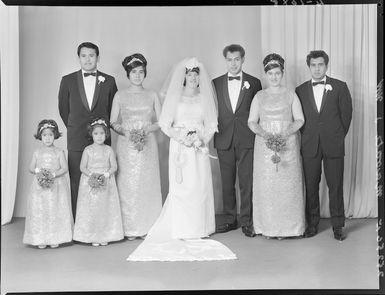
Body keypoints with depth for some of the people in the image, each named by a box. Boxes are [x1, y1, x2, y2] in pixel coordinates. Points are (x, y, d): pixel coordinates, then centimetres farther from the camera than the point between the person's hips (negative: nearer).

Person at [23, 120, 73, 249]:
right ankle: (41, 239, 6)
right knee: (39, 212, -1)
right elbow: (31, 168, 8)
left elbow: (65, 168, -3)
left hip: (57, 186, -2)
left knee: (56, 212, -2)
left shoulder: (59, 152, 1)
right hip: (40, 187, 2)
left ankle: (55, 238, 7)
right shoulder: (37, 152, 7)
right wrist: (38, 170, -12)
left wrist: (54, 174, -17)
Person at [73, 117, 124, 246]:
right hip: (90, 182, -1)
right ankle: (93, 237, 7)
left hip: (106, 183, 1)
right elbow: (82, 167, -1)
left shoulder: (109, 150, 3)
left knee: (106, 209, 2)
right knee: (91, 210, -1)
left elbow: (114, 166, 0)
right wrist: (91, 175, -16)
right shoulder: (88, 150, 0)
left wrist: (106, 174, -16)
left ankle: (105, 236, 11)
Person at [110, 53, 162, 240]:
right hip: (126, 145, -1)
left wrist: (145, 131, -11)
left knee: (147, 184, 0)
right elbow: (113, 123, 4)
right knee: (127, 185, -3)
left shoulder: (152, 95, 9)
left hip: (148, 144, 1)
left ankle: (147, 227, 8)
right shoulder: (120, 95, 5)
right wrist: (128, 133, -13)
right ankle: (129, 229, 5)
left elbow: (160, 121, 6)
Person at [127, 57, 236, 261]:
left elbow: (211, 124, 10)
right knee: (180, 187, -6)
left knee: (201, 187, -2)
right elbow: (165, 124, 2)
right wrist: (181, 138, -11)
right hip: (179, 148, -2)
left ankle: (200, 229, 5)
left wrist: (202, 139, -7)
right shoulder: (174, 97, 6)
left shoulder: (205, 98, 11)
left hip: (199, 148, 2)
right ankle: (182, 230, -1)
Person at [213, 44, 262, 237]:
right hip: (224, 140, 2)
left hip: (247, 140, -2)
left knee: (247, 182, -1)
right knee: (227, 182, 7)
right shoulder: (216, 83, 9)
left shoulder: (254, 83, 5)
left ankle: (246, 221, 8)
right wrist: (213, 133, 3)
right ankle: (230, 219, 18)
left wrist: (258, 136, -2)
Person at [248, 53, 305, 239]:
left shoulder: (291, 95, 7)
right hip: (265, 146, 1)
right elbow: (252, 122, 5)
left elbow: (299, 120, 3)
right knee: (265, 185, -2)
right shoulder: (259, 96, 9)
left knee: (287, 185, -3)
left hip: (288, 145, -1)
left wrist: (285, 134, -13)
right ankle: (267, 227, 6)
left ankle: (286, 227, 5)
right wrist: (265, 135, -13)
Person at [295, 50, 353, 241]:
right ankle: (312, 224, 15)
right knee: (310, 186, 4)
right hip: (310, 146, 1)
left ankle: (338, 226, 11)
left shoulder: (340, 87, 4)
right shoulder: (300, 90, 8)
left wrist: (339, 136, 5)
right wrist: (307, 136, 5)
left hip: (334, 145, -1)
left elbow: (347, 113, 5)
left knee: (336, 186, 1)